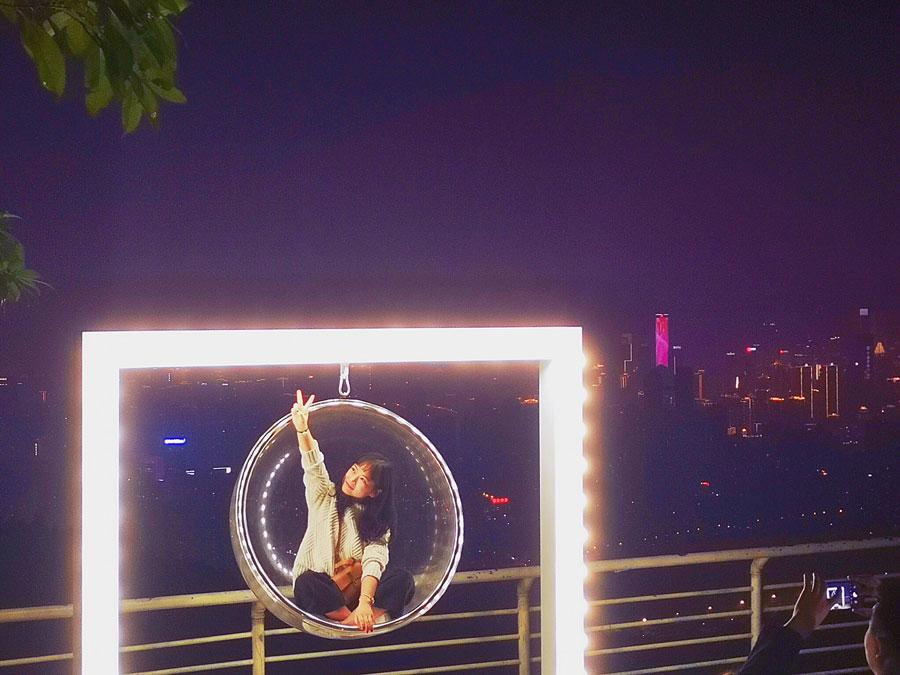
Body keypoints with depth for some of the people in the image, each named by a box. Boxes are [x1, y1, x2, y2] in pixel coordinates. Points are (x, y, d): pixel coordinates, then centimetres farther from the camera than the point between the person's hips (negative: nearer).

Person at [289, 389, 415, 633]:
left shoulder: (377, 522, 0)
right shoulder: (324, 496, 2)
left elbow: (374, 561, -18)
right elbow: (314, 466, -18)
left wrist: (365, 602, -37)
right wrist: (302, 430, -39)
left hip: (356, 590, 1)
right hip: (322, 593, -1)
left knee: (402, 579, -26)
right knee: (307, 583, -37)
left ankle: (352, 621, -39)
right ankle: (367, 618, -31)